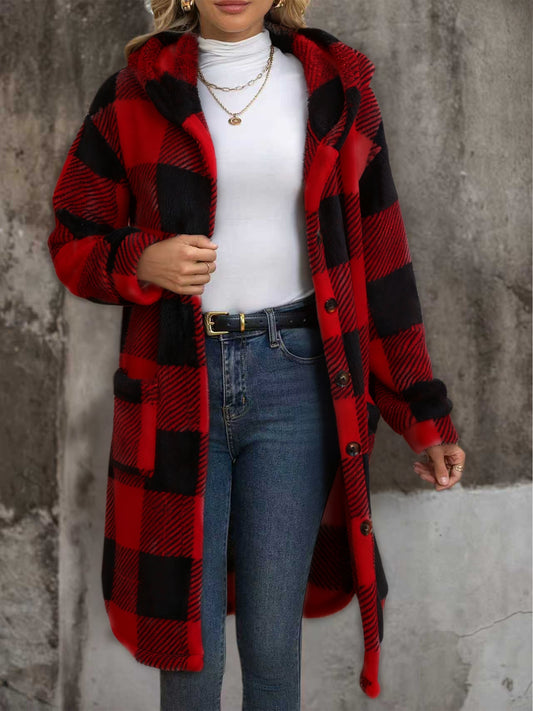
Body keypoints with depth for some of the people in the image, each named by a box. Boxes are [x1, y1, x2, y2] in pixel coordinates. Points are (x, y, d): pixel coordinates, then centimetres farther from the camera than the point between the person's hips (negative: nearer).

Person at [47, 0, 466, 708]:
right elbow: (73, 241, 10)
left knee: (273, 647, 5)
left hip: (292, 379, 0)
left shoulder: (334, 91, 6)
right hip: (175, 384, 0)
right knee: (190, 649, 6)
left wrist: (424, 415, 4)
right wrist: (141, 263, -13)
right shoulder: (135, 95, 5)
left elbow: (378, 262, 6)